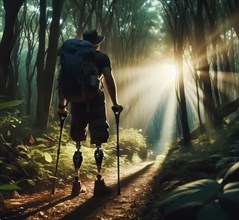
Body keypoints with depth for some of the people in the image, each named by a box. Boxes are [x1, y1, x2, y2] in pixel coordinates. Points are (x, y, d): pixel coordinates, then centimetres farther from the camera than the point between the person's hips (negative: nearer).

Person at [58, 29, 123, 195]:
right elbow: (109, 79, -6)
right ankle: (99, 175, -6)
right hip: (96, 99, -3)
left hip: (77, 100, 3)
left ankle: (77, 177, 14)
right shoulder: (102, 57, 8)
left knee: (78, 141, 12)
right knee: (98, 141, 2)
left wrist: (62, 104, 16)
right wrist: (115, 103, -5)